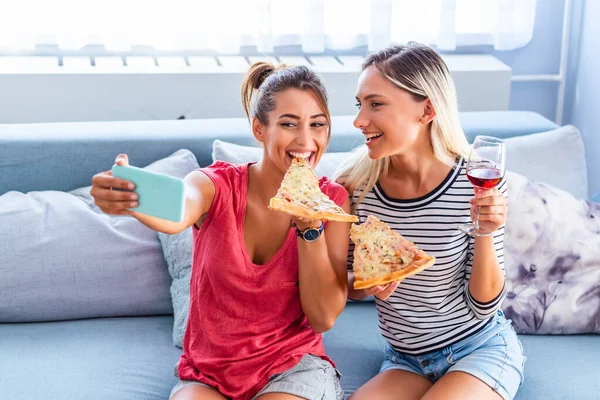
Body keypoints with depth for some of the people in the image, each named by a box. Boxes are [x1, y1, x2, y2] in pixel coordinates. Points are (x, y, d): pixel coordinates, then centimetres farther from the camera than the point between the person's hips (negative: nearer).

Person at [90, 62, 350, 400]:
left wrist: (310, 225, -20)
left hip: (293, 369, 1)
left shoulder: (332, 200, -6)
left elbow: (324, 318, -9)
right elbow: (174, 216, -33)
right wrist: (124, 197, -56)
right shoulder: (217, 185, -8)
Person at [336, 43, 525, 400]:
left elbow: (483, 307, -12)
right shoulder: (356, 185, -12)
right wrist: (365, 284, -19)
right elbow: (345, 287, 3)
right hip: (405, 358, 2)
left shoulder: (478, 185, -18)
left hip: (479, 349, -2)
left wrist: (485, 235, -28)